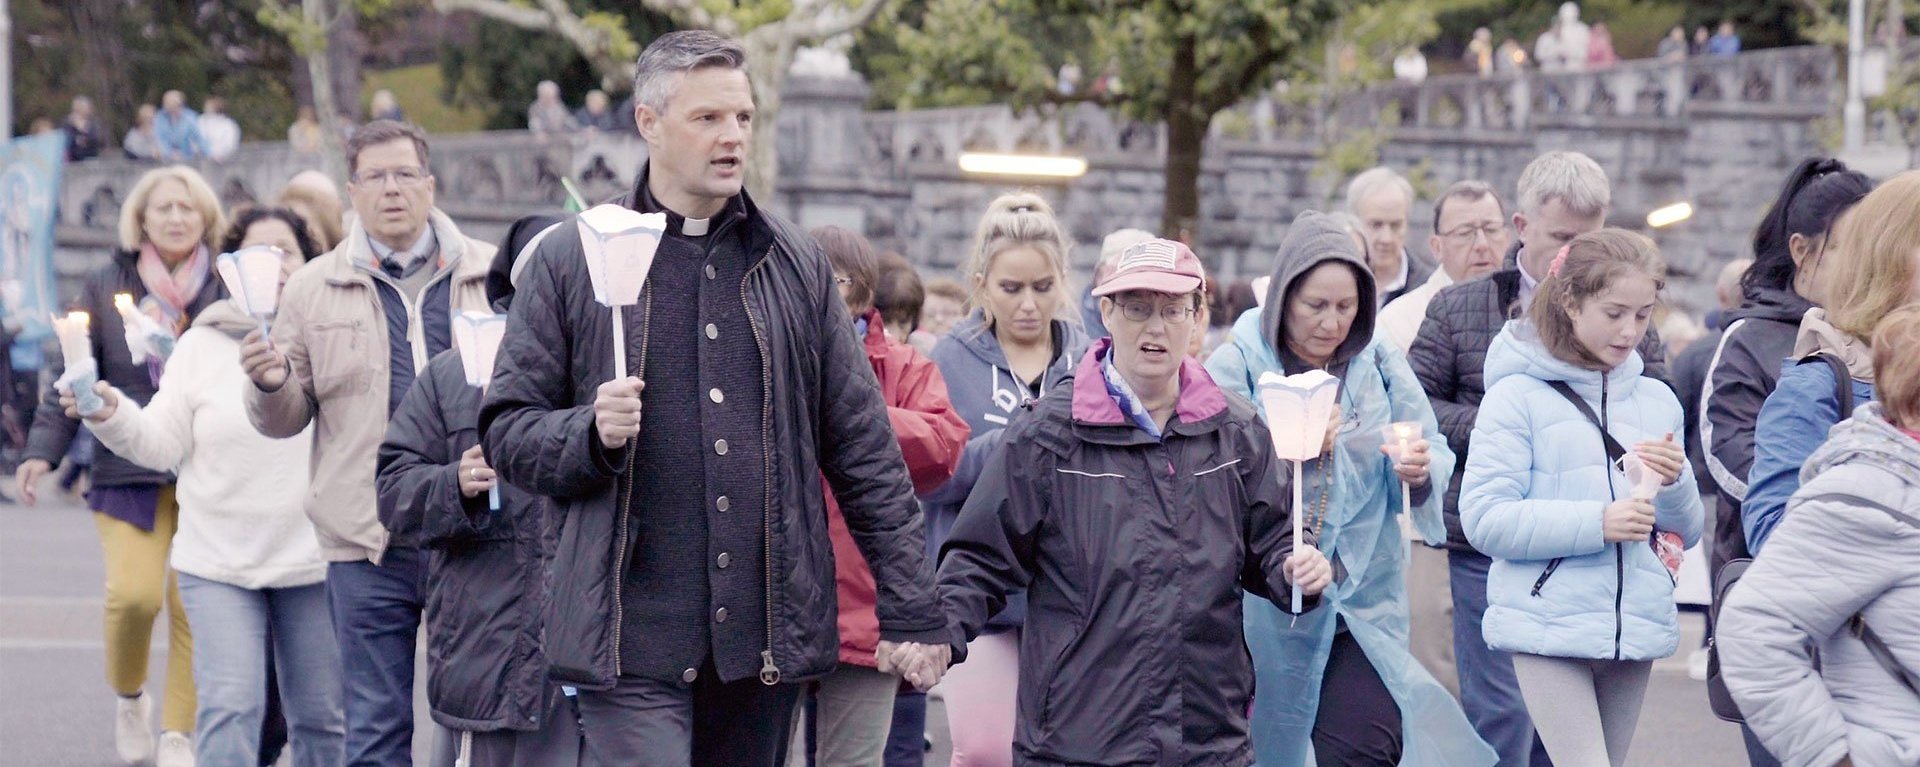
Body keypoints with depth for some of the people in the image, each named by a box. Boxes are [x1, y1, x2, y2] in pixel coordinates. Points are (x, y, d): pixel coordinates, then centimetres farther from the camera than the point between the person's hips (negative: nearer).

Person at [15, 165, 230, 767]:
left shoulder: (229, 289, 5)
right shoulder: (106, 287, 7)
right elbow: (72, 376, 7)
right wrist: (42, 450, -2)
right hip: (130, 470, 0)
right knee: (133, 594, -14)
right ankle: (128, 697, 16)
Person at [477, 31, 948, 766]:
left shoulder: (795, 264, 11)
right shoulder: (571, 263, 4)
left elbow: (864, 451, 11)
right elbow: (508, 431, 5)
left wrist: (911, 609, 6)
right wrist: (593, 432, -16)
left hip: (766, 637, 3)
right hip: (633, 641, -3)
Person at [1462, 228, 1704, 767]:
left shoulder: (1657, 400, 11)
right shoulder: (1520, 395, -4)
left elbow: (1686, 534, 15)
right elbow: (1484, 519, -13)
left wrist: (1675, 482, -7)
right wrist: (1597, 523, -21)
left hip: (1636, 623, 5)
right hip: (1549, 624, -5)